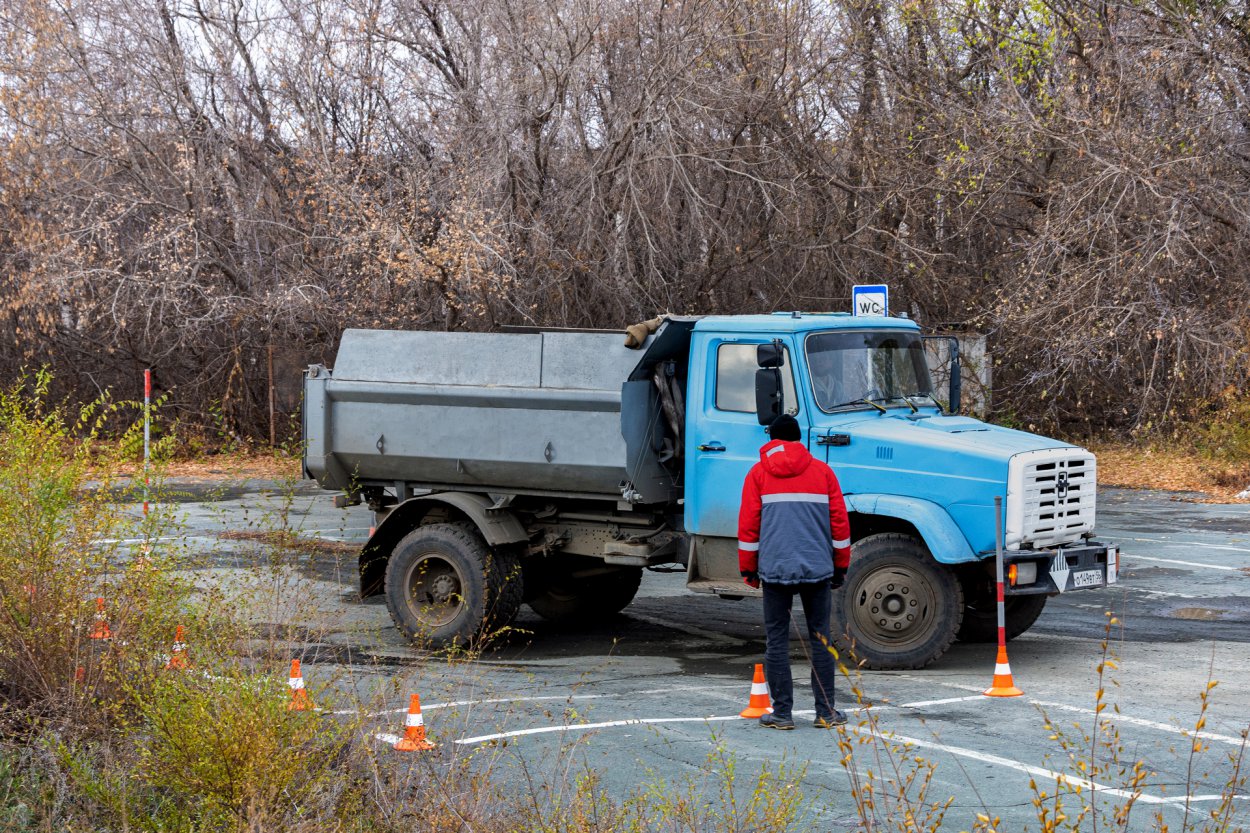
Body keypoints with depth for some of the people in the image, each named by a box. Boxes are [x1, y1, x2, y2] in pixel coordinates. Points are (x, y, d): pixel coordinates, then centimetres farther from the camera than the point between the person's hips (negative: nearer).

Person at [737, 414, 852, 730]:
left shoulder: (758, 473, 4)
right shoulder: (822, 471, 8)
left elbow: (748, 525, 2)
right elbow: (840, 522, 7)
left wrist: (748, 569, 11)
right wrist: (841, 566, 16)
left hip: (774, 570, -1)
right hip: (818, 569, 1)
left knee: (776, 640, 4)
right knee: (820, 639, 8)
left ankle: (782, 712, 3)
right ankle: (826, 712, 9)